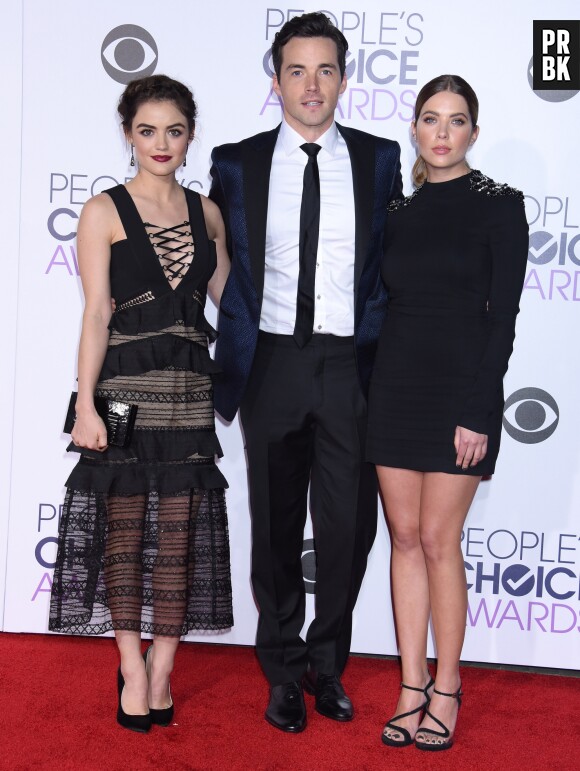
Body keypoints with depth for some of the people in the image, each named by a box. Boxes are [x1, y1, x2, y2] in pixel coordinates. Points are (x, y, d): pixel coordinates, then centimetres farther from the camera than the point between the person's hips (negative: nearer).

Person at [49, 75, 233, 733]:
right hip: (124, 385, -3)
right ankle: (133, 672, 15)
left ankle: (161, 673, 14)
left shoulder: (206, 212, 12)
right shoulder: (105, 211, 0)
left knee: (180, 535, 3)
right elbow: (96, 314, -6)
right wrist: (85, 404, -12)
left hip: (189, 388, 3)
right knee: (123, 530, 2)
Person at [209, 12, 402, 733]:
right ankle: (284, 670, 27)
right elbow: (222, 268, 8)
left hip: (351, 364, 0)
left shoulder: (377, 158, 5)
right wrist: (236, 355, 2)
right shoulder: (237, 163, 3)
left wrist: (383, 353, -1)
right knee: (275, 527, 10)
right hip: (272, 362, 0)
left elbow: (391, 261, 6)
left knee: (350, 525, 4)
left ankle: (327, 662, 27)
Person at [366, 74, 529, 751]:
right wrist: (373, 388, 5)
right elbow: (389, 303, 12)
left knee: (437, 540, -2)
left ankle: (446, 688, 14)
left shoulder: (499, 205, -2)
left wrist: (478, 411, -14)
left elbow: (503, 316, -8)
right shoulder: (398, 210, 11)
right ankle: (412, 688, 16)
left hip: (460, 386, -5)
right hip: (395, 384, 5)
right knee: (405, 536, 6)